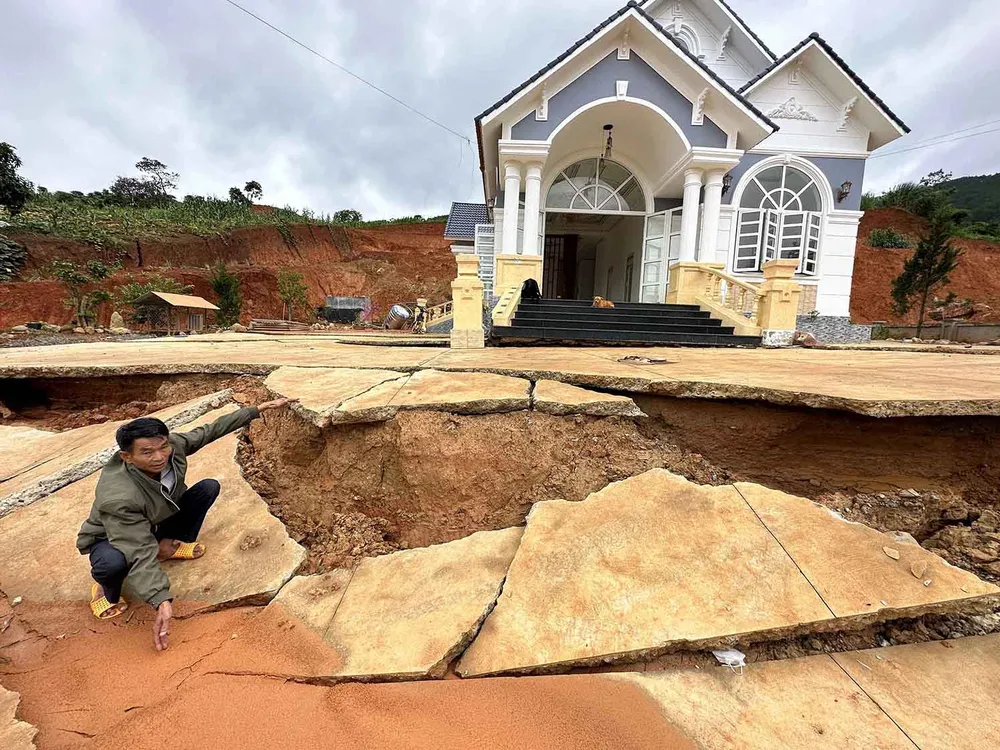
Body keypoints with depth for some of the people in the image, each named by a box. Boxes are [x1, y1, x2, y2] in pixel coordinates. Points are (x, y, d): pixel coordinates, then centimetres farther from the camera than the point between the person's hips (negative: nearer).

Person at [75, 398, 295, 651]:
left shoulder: (174, 445, -29)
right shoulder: (118, 497, -42)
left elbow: (210, 430, -13)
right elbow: (140, 553, -41)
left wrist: (257, 409, -13)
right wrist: (162, 602, -47)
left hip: (157, 522, 5)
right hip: (110, 537, -5)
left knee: (209, 487, -11)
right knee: (113, 562, -38)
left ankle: (170, 545, 7)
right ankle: (107, 589, 1)